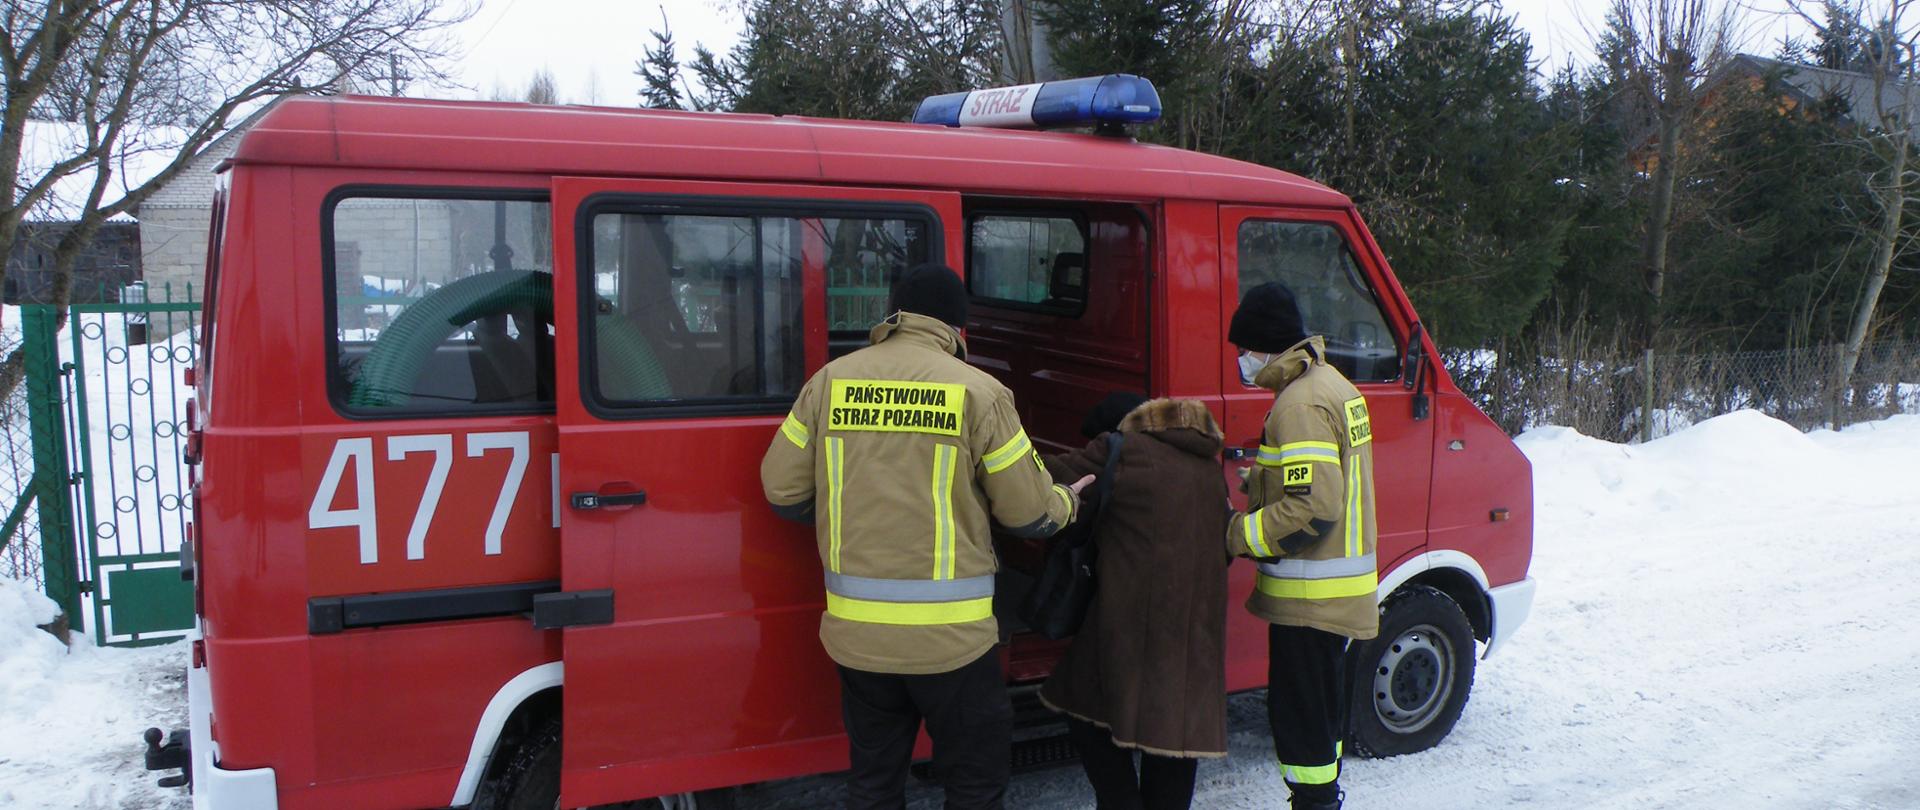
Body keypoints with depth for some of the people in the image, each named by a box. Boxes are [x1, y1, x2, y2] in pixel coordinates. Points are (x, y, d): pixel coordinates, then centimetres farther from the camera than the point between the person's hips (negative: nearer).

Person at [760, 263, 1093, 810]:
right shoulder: (978, 392, -8)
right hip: (949, 634, -3)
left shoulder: (830, 381, 1)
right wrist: (1066, 502, 19)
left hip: (856, 632, 4)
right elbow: (1030, 512, -4)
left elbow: (782, 490, 5)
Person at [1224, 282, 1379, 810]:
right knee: (1322, 706, 21)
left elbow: (1313, 506, -27)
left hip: (1309, 594, -11)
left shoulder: (1300, 402, -21)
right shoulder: (1333, 385, 12)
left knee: (1297, 712, -1)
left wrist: (1239, 534, -18)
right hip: (1336, 590, 11)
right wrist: (1258, 476, 7)